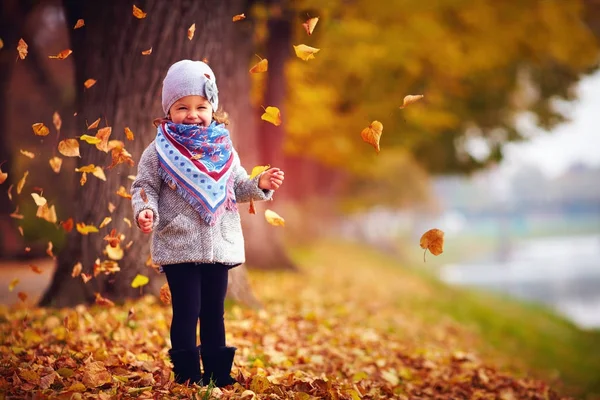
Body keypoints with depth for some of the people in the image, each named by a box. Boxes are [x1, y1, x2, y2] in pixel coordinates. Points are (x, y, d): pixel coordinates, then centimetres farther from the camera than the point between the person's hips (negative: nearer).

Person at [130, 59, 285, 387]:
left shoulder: (223, 149, 7)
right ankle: (187, 374, 11)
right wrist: (145, 211, -22)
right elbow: (144, 188, -3)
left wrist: (260, 184, -3)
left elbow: (237, 186, 15)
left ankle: (217, 372, 24)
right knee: (186, 312, -1)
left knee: (214, 313, 13)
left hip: (220, 246, 4)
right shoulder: (159, 151, -4)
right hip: (179, 247, -4)